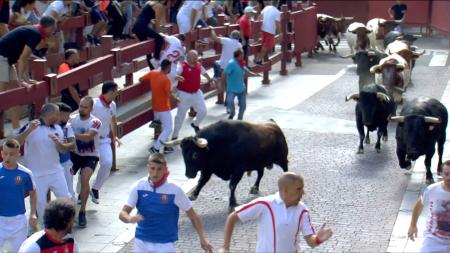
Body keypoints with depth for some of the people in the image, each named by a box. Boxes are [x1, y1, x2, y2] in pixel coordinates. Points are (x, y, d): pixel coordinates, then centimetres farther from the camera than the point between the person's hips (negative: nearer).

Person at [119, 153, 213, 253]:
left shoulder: (175, 190, -13)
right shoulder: (138, 187, -7)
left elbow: (192, 215, -4)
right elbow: (122, 213, -7)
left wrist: (202, 238, -11)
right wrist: (130, 219, -30)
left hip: (165, 244, -3)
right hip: (141, 242, 3)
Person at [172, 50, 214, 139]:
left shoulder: (198, 65, 1)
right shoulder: (182, 66, -18)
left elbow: (204, 72, 22)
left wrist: (210, 80, 33)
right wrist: (177, 77, -56)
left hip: (196, 93, 6)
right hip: (184, 94, -6)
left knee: (203, 111, 12)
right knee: (180, 115, 0)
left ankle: (195, 124, 43)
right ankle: (174, 136, 11)